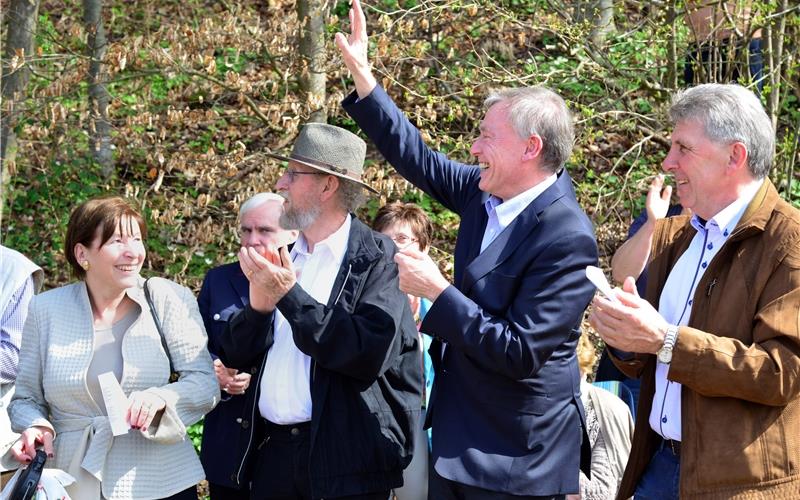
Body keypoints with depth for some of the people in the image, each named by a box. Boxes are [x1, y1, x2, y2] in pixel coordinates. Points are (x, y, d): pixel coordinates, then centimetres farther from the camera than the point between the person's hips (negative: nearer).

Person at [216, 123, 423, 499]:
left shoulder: (378, 259, -7)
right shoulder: (282, 257, 10)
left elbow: (372, 353, -20)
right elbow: (234, 356, 8)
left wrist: (290, 296, -18)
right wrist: (259, 305, -11)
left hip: (347, 460, -5)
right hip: (272, 453, 5)